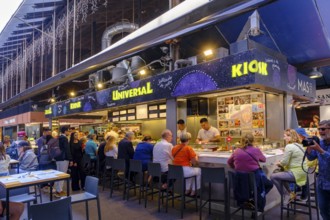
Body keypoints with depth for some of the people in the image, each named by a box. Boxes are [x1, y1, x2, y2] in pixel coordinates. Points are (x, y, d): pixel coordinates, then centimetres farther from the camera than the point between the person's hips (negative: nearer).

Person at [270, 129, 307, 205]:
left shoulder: (289, 146, -18)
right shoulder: (299, 145, 12)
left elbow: (284, 162, -19)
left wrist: (279, 163, 2)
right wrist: (282, 164, 10)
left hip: (297, 173, -10)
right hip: (302, 171, 10)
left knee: (273, 176, -10)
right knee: (279, 173, 26)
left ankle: (286, 196, 3)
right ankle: (290, 193, 27)